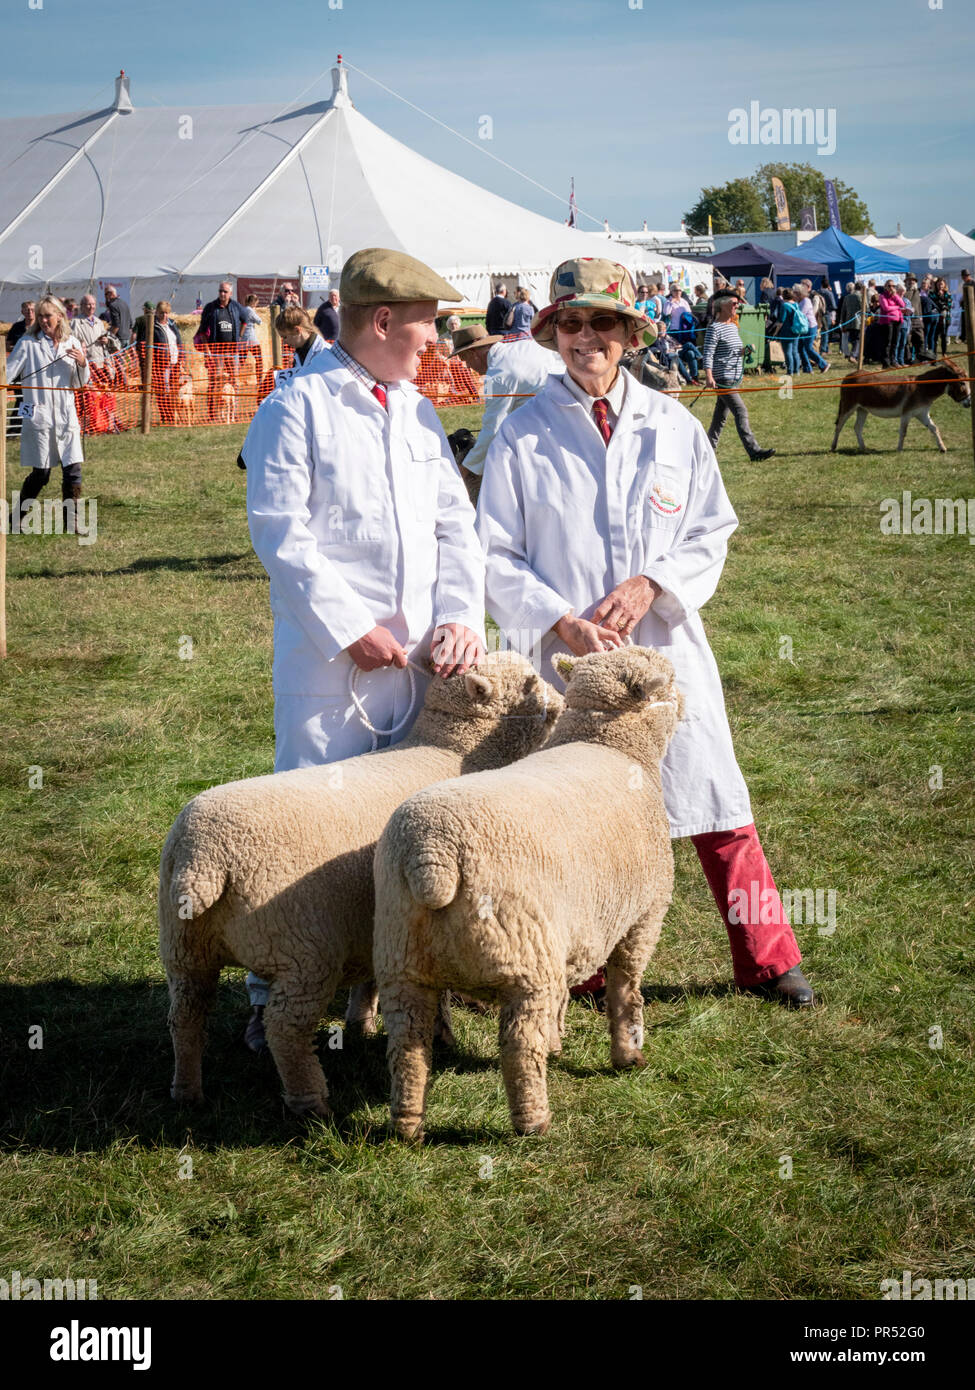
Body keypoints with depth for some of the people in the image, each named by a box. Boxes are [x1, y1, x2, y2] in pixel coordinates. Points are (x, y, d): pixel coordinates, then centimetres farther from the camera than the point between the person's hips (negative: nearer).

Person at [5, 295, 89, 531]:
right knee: (40, 473, 0)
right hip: (39, 416, -3)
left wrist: (82, 364, -6)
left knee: (73, 470, -2)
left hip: (66, 416, 3)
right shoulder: (28, 343, -1)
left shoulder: (72, 344, 7)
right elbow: (8, 373, -1)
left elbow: (81, 384, 12)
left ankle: (71, 520, 10)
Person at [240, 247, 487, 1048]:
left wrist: (461, 615, -1)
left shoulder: (418, 410, 16)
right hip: (330, 654, -6)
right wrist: (351, 628, -13)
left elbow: (455, 524, 14)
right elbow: (281, 532, -10)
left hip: (421, 656, 6)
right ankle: (276, 993, 5)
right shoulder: (297, 408, -5)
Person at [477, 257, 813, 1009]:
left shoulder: (673, 426, 5)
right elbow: (498, 555, 1)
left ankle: (767, 960, 17)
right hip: (569, 657, -1)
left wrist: (650, 584, -10)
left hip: (668, 646, 1)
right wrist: (560, 620, -13)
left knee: (718, 807, 4)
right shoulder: (523, 436, 0)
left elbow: (712, 534, 8)